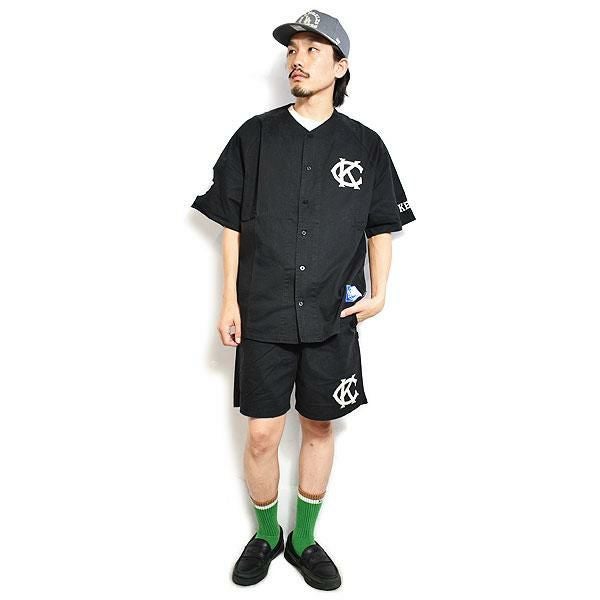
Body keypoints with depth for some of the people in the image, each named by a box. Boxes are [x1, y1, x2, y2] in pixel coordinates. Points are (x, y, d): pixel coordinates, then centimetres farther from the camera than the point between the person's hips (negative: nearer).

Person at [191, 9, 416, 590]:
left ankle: (304, 540, 34)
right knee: (262, 434, 5)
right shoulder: (255, 135, 3)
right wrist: (229, 301, -1)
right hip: (263, 316, 0)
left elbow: (382, 226, 10)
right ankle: (266, 535, 32)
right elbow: (231, 224, 4)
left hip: (332, 318, 1)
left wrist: (378, 293, -3)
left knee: (319, 428, 11)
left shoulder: (365, 145, 4)